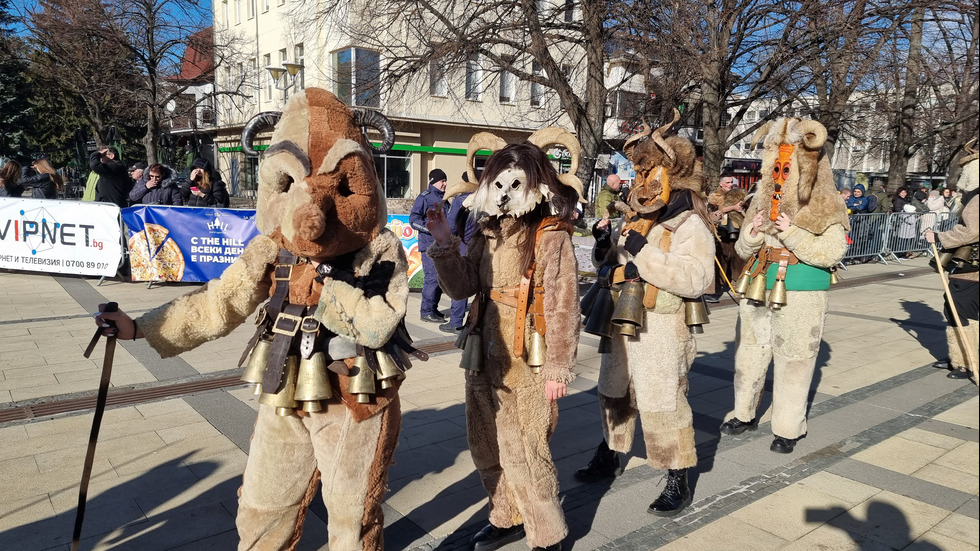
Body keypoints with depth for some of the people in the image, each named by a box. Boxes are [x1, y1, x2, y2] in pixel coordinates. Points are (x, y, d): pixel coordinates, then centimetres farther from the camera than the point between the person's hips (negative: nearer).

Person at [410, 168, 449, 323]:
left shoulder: (443, 198, 18)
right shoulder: (425, 197, -7)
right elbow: (413, 219, -13)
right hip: (430, 245, -9)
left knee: (441, 277, 12)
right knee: (433, 277, -11)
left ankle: (433, 308, 23)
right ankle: (426, 312, -4)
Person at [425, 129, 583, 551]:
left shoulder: (551, 236, -10)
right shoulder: (487, 234, 7)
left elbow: (563, 306, -12)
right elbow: (461, 287, 4)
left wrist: (558, 368, -14)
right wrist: (444, 243, -8)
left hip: (527, 362, -7)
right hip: (486, 356, 7)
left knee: (522, 452, -2)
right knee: (485, 446, 17)